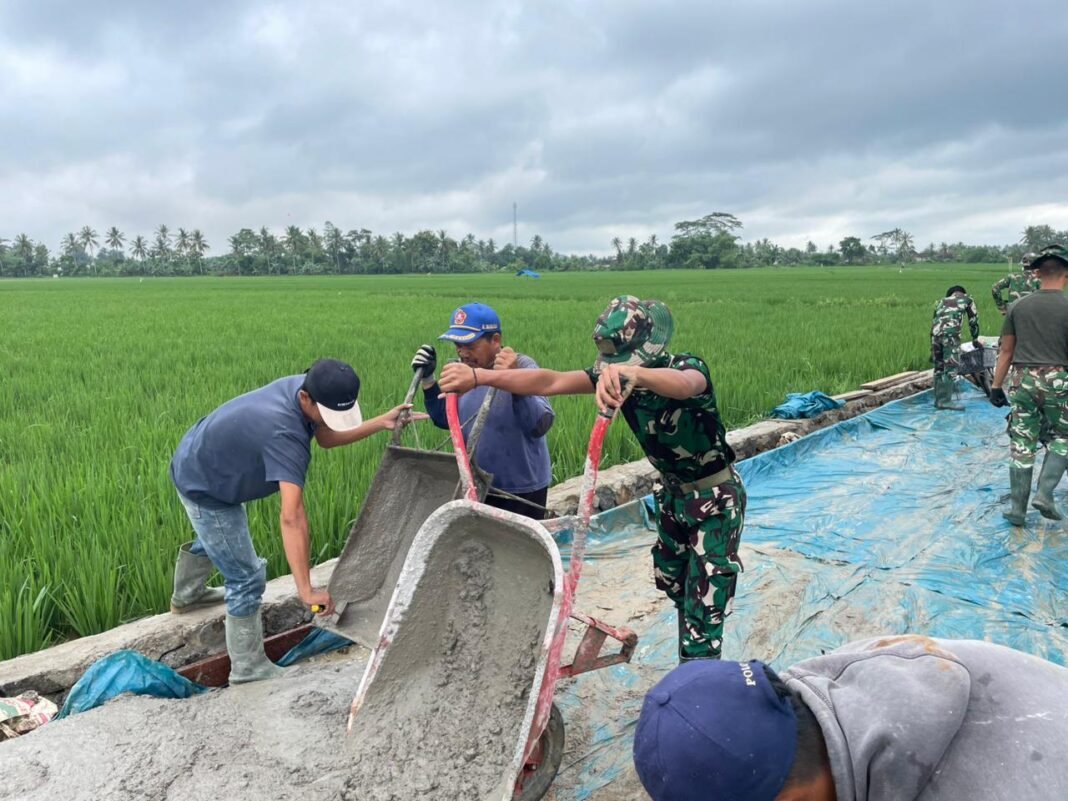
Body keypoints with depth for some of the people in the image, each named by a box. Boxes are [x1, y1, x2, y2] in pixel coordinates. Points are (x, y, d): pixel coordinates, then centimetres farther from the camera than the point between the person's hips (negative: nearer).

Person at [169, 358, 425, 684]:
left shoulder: (303, 386, -18)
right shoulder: (284, 435, -42)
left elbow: (326, 437, -2)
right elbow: (292, 517, -48)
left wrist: (381, 423, -15)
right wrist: (306, 590, -50)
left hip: (199, 460, 9)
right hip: (204, 489, -9)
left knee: (216, 539, 35)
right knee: (246, 577, -1)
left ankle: (186, 596, 62)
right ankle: (248, 668, 17)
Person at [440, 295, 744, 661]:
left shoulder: (688, 367, -28)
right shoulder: (615, 375, -12)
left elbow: (682, 384, -53)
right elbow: (550, 381, -22)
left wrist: (634, 373, -75)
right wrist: (478, 376, -33)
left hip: (717, 497, -7)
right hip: (674, 493, 7)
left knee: (704, 603, -6)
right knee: (670, 580, 22)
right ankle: (692, 666, 46)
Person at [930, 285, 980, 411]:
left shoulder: (941, 302, 34)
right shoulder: (967, 300, 24)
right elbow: (973, 321, 26)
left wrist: (932, 349, 34)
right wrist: (975, 340, 41)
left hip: (936, 333, 5)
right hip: (950, 333, -5)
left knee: (939, 367, 11)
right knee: (952, 367, -4)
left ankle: (939, 400, 14)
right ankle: (945, 400, -9)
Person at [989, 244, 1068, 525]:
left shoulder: (1018, 306, 2)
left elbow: (1006, 350, 5)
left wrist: (996, 386, 10)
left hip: (1023, 381, 2)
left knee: (1021, 445, 8)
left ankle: (1017, 508, 11)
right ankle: (1045, 493, 7)